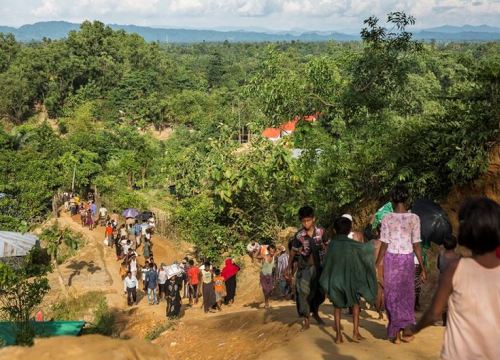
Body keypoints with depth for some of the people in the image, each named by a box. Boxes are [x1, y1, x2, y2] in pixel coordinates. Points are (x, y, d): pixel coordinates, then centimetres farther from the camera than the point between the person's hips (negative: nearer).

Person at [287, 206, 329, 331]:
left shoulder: (321, 232, -8)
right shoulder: (299, 235, -10)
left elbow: (327, 247, 5)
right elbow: (293, 251, 1)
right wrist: (289, 268, 5)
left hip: (319, 266, 2)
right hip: (305, 266, -2)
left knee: (319, 291, 12)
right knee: (303, 292, -12)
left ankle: (315, 312, 38)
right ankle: (305, 320, -4)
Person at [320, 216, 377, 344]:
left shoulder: (332, 243, -4)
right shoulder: (352, 244, -12)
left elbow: (327, 262, 3)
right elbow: (366, 248, 0)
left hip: (334, 280, 2)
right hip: (349, 280, -2)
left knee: (337, 306, 13)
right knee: (355, 304, 17)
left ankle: (338, 335, 9)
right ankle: (355, 332, 10)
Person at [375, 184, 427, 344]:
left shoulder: (387, 218, -8)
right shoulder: (414, 218, -5)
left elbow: (384, 245, -8)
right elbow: (416, 245, -4)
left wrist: (376, 265, 1)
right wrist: (423, 267, 3)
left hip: (391, 258, -1)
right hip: (407, 259, 1)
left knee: (392, 294, 9)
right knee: (407, 294, 13)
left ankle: (396, 333, 10)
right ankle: (405, 330, 16)